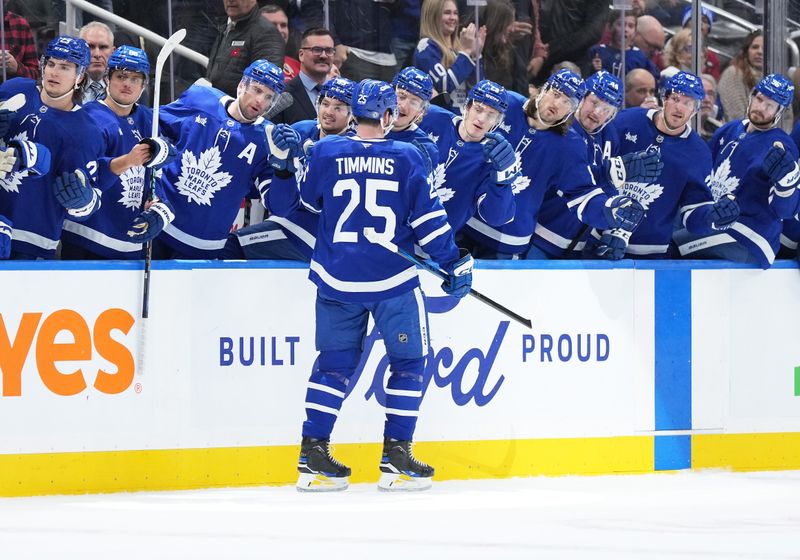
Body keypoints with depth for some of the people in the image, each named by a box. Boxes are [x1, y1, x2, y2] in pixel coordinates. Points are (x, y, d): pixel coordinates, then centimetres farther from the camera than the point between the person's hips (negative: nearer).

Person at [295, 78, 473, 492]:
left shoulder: (324, 153, -1)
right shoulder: (406, 158, -6)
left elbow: (307, 203, 14)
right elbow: (428, 217, -4)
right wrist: (455, 263, 5)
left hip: (336, 279, 3)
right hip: (393, 279, -3)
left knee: (335, 363, 13)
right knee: (409, 363, 10)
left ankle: (313, 456, 8)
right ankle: (396, 459, 5)